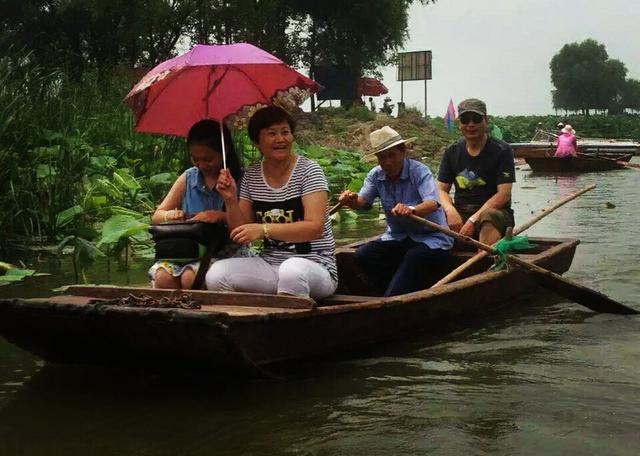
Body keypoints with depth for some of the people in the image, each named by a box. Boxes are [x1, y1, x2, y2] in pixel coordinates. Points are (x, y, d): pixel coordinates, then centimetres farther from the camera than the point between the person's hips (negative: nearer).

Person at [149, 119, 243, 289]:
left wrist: (221, 216, -22)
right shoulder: (187, 178, 12)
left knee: (190, 278, -31)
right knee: (163, 277, -26)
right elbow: (156, 217, 14)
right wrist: (170, 215, -7)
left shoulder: (239, 180, -1)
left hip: (225, 253, -3)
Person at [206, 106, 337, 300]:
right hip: (269, 265, 4)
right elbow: (241, 234, 8)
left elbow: (315, 227, -18)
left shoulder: (309, 171, -6)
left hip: (314, 267, -4)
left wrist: (264, 229, -27)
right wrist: (230, 200, -9)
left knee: (292, 270, -39)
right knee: (217, 274, -21)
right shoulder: (251, 177, 8)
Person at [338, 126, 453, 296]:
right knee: (363, 254, -16)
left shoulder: (419, 172, -16)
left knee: (414, 257, -36)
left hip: (431, 238, -6)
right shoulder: (376, 175, 2)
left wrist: (411, 210, -54)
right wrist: (351, 200, -38)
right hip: (398, 236, 6)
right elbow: (363, 201, -13)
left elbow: (433, 203, -33)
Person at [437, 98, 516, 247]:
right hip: (460, 212, 4)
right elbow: (441, 189, 8)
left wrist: (474, 219, -20)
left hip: (494, 210, -4)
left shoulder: (502, 150, -3)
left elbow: (503, 195, -11)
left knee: (489, 217, -39)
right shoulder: (452, 152, 11)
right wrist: (450, 210, -16)